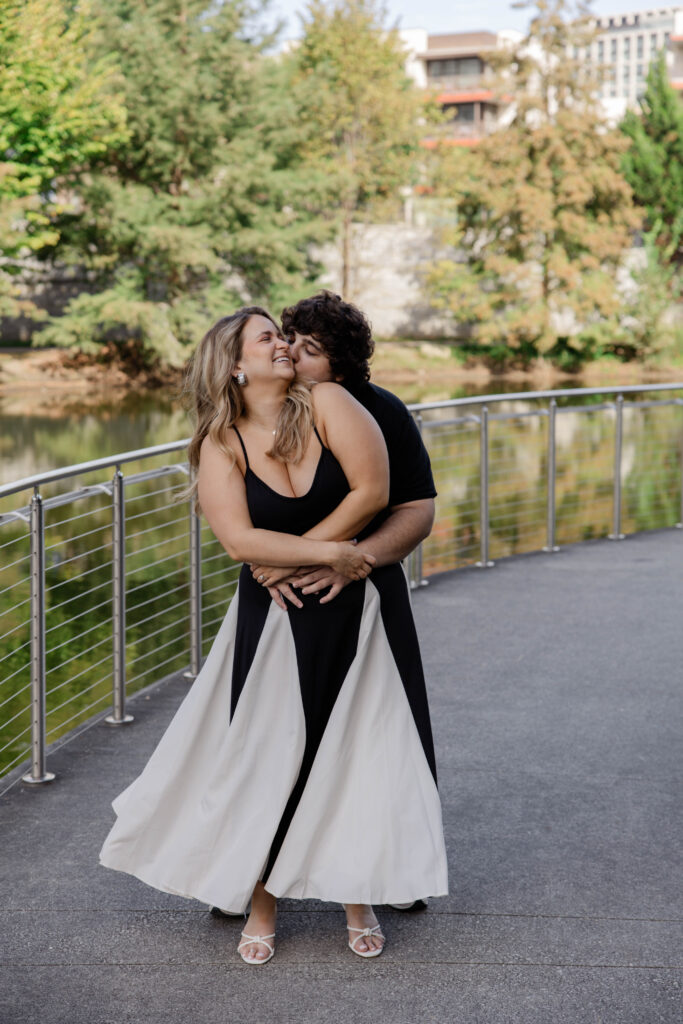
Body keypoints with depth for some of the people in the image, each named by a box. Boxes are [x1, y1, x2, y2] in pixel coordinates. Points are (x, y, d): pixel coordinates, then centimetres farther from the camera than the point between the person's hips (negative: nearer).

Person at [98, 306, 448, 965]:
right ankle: (262, 901, 22)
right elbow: (239, 541, -16)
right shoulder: (220, 447, -4)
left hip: (360, 609, 0)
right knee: (270, 755, 4)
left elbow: (372, 491, -15)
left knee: (364, 751, 3)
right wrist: (328, 554, -22)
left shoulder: (326, 404, -7)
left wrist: (292, 558, -12)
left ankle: (358, 898, 22)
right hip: (277, 620, 0)